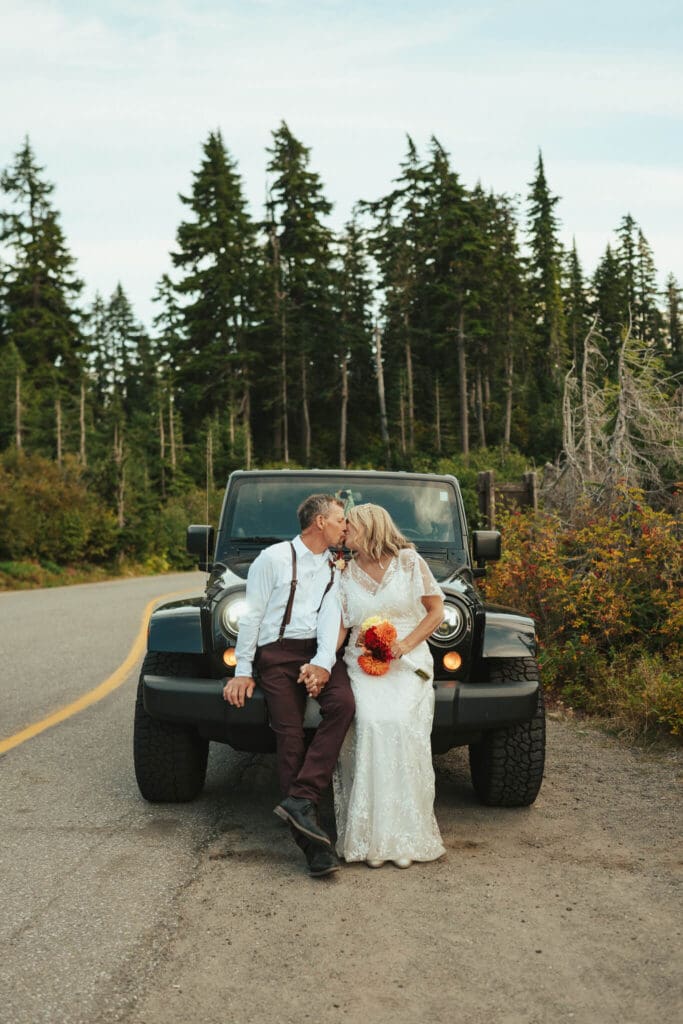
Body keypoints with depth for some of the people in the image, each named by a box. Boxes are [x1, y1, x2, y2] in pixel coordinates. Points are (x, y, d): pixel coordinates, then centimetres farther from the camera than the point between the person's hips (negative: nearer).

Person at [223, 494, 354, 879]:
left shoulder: (335, 569, 17)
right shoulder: (274, 558, 3)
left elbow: (331, 616, 1)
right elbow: (251, 615, 1)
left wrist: (323, 664, -16)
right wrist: (243, 672, -3)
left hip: (320, 651, 4)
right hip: (278, 654, -3)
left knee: (343, 703, -27)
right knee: (291, 739, -13)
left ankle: (299, 801, -25)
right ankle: (314, 844, -12)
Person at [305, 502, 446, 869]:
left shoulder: (409, 561, 3)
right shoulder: (344, 573, 10)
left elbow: (436, 610, 5)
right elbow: (340, 629, 9)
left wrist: (404, 644, -9)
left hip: (408, 665, -1)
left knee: (402, 727, -24)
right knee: (369, 726, -24)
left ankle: (406, 836, -12)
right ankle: (371, 837, -15)